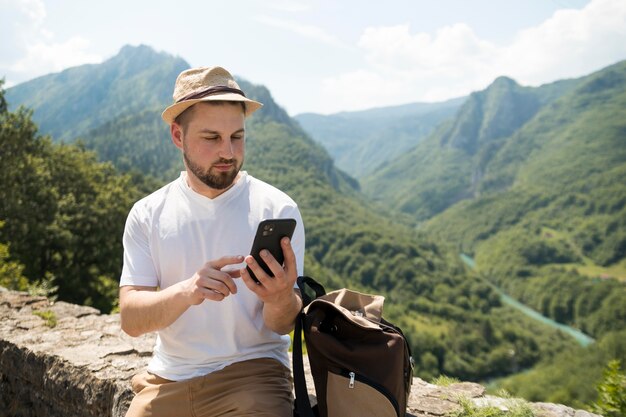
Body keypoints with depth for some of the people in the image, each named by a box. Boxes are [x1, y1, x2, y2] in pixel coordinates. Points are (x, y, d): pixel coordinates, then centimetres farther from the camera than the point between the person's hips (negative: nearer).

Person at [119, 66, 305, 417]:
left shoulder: (278, 209, -7)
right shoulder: (147, 214, 0)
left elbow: (282, 326, -7)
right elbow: (131, 319, -9)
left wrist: (281, 298, -30)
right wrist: (186, 292, -29)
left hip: (252, 371, -1)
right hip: (167, 379, 2)